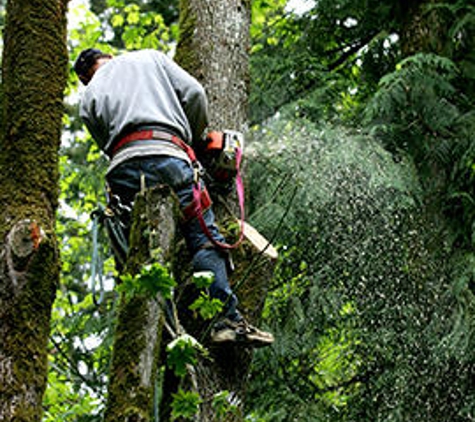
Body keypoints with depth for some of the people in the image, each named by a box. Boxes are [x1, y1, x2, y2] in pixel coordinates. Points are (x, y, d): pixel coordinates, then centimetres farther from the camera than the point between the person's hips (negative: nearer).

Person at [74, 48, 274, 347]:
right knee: (204, 238, -6)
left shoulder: (89, 99, 28)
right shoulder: (149, 58, 26)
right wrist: (195, 137, 26)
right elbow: (194, 93, 13)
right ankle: (228, 318, -21)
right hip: (166, 154, -2)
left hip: (122, 168, 2)